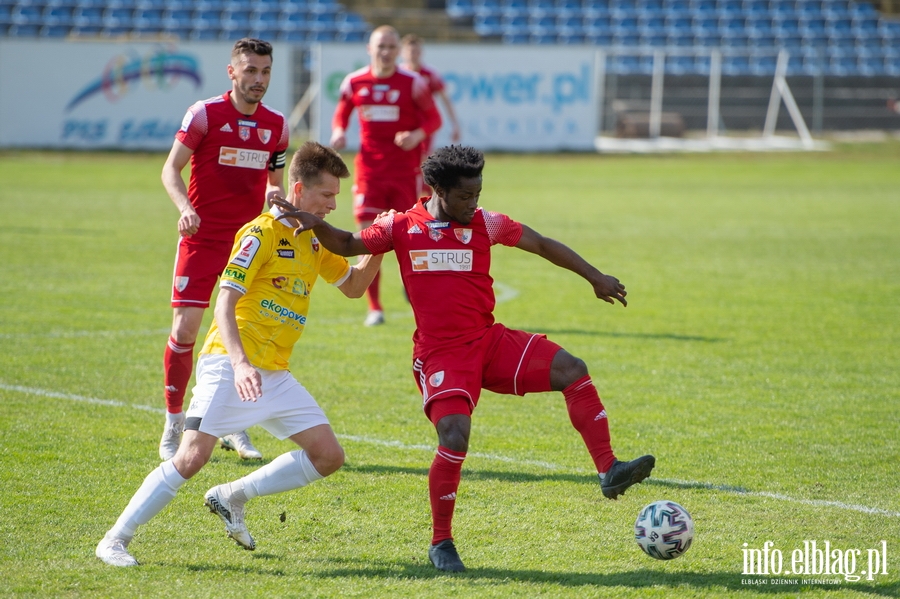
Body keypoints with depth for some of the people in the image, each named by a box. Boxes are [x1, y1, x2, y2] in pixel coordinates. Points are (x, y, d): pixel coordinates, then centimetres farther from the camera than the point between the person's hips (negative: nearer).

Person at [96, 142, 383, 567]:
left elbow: (353, 286, 26)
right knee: (192, 457, -17)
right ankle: (115, 539, -7)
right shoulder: (262, 233, -11)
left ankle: (232, 497, 12)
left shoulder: (315, 240, 13)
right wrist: (240, 364, -33)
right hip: (230, 365, -8)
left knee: (328, 456, 0)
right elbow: (225, 303, -18)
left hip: (276, 374, 8)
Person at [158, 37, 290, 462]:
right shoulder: (204, 114, -6)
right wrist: (185, 207, -24)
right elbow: (171, 168, -6)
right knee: (185, 330, -8)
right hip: (201, 238, -3)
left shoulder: (276, 125, 6)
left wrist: (276, 196, -6)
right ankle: (173, 425, 6)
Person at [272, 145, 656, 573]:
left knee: (571, 370, -15)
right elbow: (348, 245, 10)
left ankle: (609, 471, -11)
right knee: (454, 439, -22)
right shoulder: (402, 227, 0)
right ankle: (441, 543, -4)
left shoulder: (484, 224, 3)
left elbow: (541, 244, 11)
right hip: (441, 355, -3)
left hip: (490, 342, 3)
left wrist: (595, 277, 11)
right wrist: (316, 224, -10)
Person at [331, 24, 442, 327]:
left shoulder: (413, 83, -3)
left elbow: (433, 118, 3)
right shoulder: (354, 83, 3)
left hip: (405, 171, -1)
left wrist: (418, 135, -18)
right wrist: (338, 132, -7)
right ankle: (374, 308, 5)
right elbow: (341, 115, 16)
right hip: (369, 170, 1)